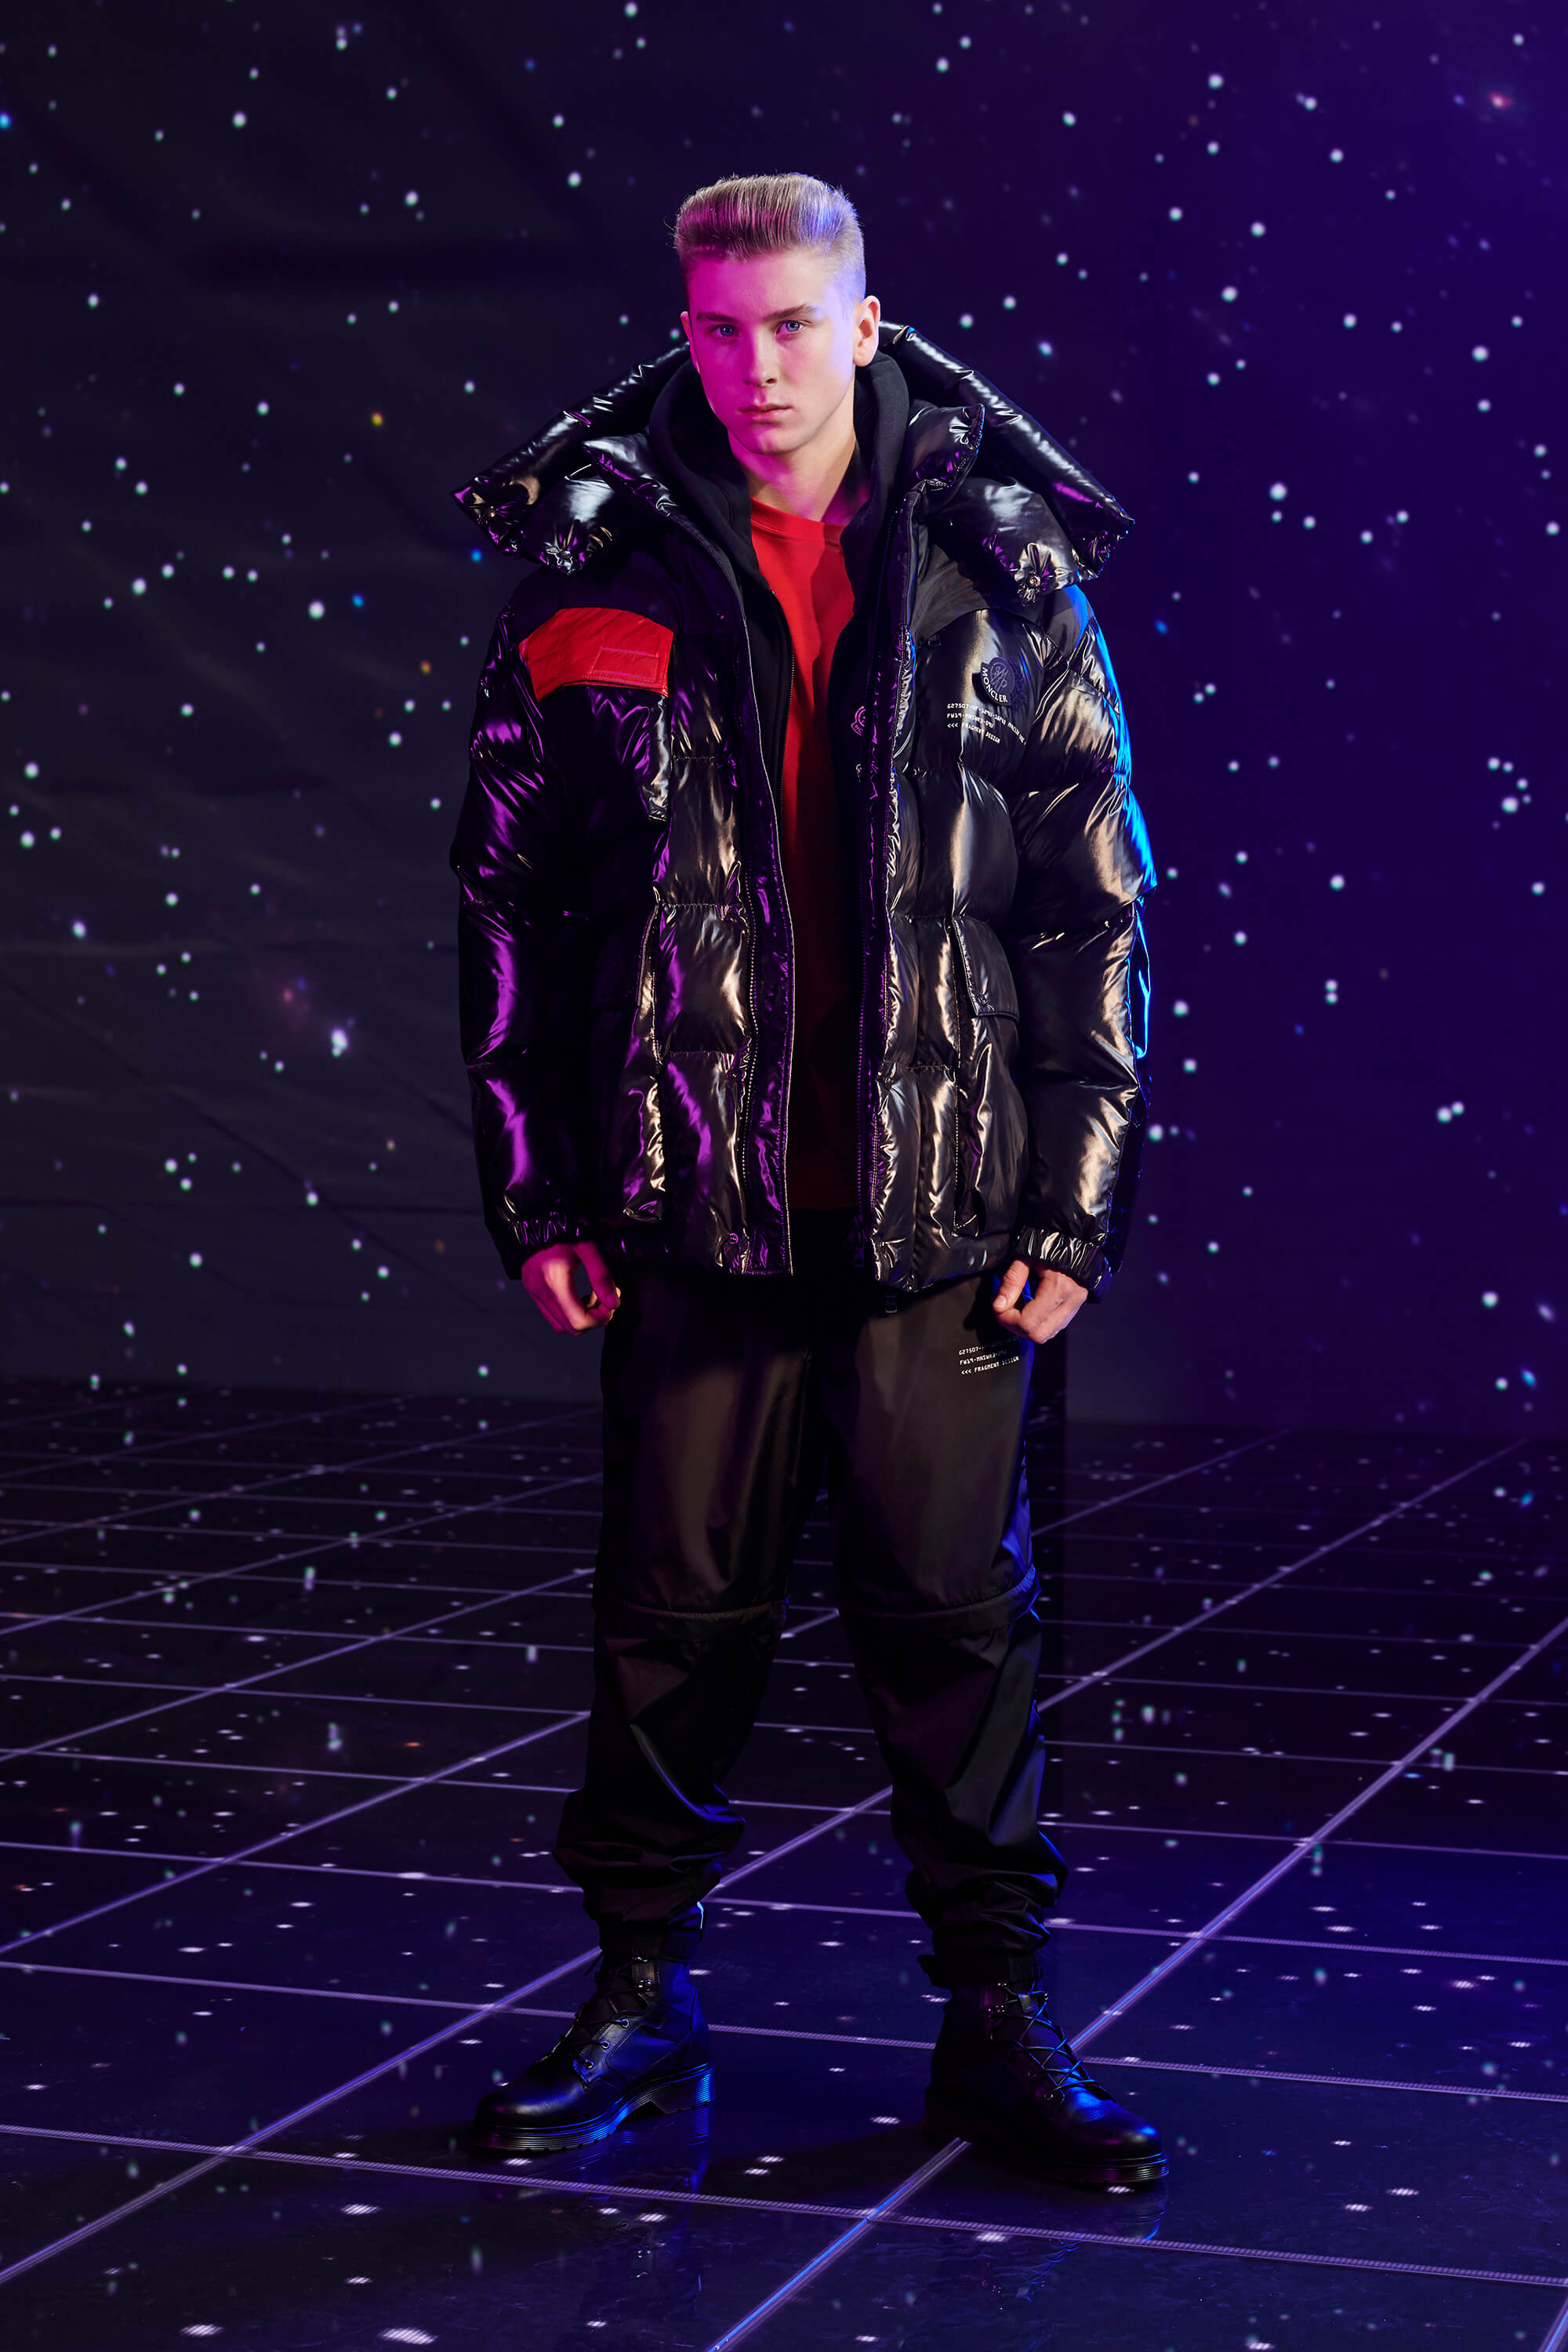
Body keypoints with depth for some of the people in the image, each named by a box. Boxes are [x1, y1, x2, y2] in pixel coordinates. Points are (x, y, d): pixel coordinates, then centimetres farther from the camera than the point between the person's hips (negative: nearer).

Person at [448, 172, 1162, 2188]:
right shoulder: (595, 569, 3)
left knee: (954, 1605, 4)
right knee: (676, 1603, 7)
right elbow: (511, 899, 6)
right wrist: (536, 1188, 2)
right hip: (696, 1191, 1)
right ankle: (642, 1994, 23)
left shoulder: (1003, 569, 3)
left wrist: (1080, 1192, -1)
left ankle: (994, 2017, 17)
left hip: (944, 1195, 0)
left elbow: (1097, 900, 4)